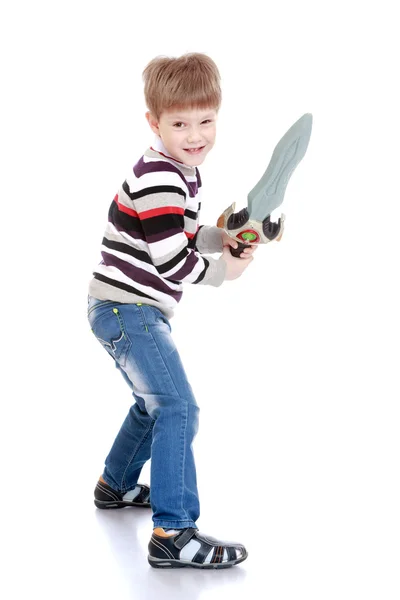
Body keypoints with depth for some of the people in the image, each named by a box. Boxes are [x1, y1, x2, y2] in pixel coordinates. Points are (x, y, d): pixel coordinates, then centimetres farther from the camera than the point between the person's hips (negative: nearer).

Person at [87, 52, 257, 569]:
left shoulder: (182, 172, 11)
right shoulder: (158, 180, -22)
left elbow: (182, 232, 20)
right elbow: (169, 258, -23)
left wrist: (223, 238, 1)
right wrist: (222, 272, -8)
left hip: (129, 310, 11)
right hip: (127, 309, -11)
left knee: (154, 403, 25)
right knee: (178, 409, -16)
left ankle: (115, 485, 44)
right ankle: (173, 534, -16)